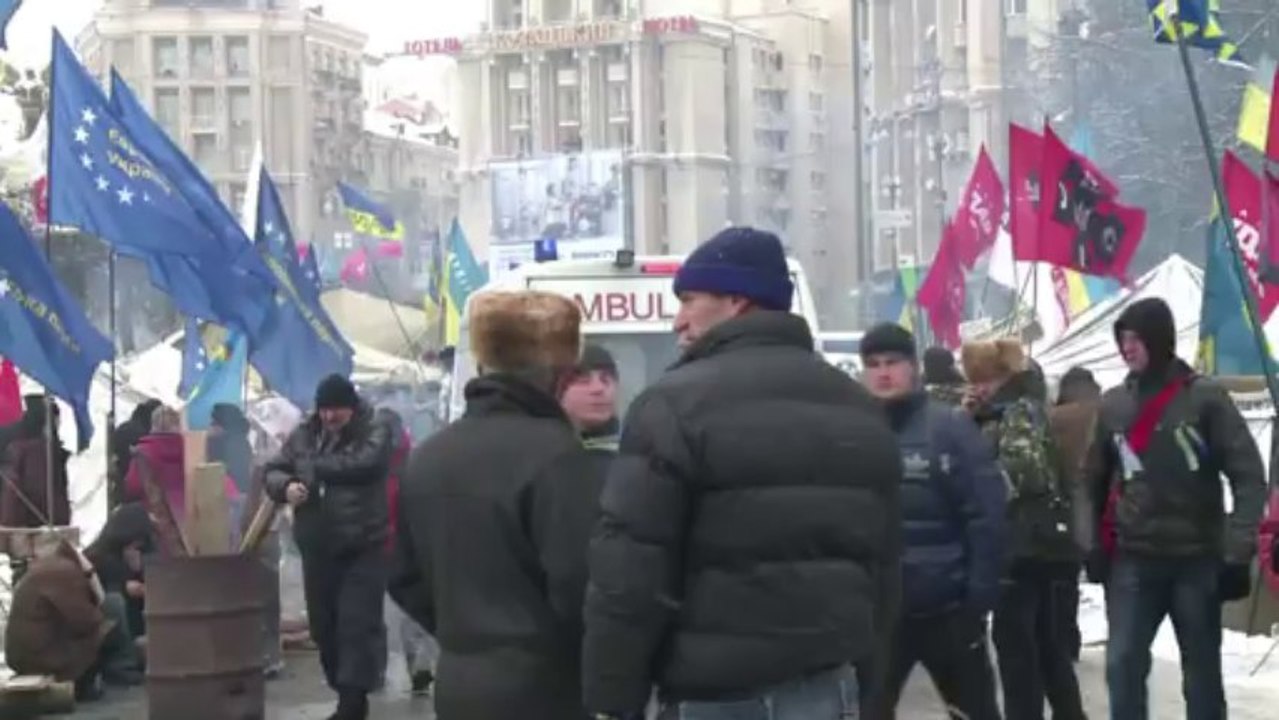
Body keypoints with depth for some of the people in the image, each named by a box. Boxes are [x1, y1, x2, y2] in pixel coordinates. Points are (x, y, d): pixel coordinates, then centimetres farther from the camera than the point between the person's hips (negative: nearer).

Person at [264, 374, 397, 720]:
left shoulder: (376, 431, -3)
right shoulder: (303, 435, 10)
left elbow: (365, 463, -21)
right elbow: (272, 471, 10)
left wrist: (314, 467, -12)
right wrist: (286, 485, -14)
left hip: (364, 547, -5)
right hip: (317, 547, 5)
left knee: (357, 625, -10)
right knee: (323, 626, 10)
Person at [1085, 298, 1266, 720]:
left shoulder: (1205, 397, -5)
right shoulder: (1112, 404, 5)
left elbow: (1249, 477, -7)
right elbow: (1095, 480, 11)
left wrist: (1237, 551, -13)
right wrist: (1094, 546, 5)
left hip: (1198, 559, -2)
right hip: (1132, 559, 2)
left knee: (1202, 670, 9)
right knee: (1122, 664, -6)